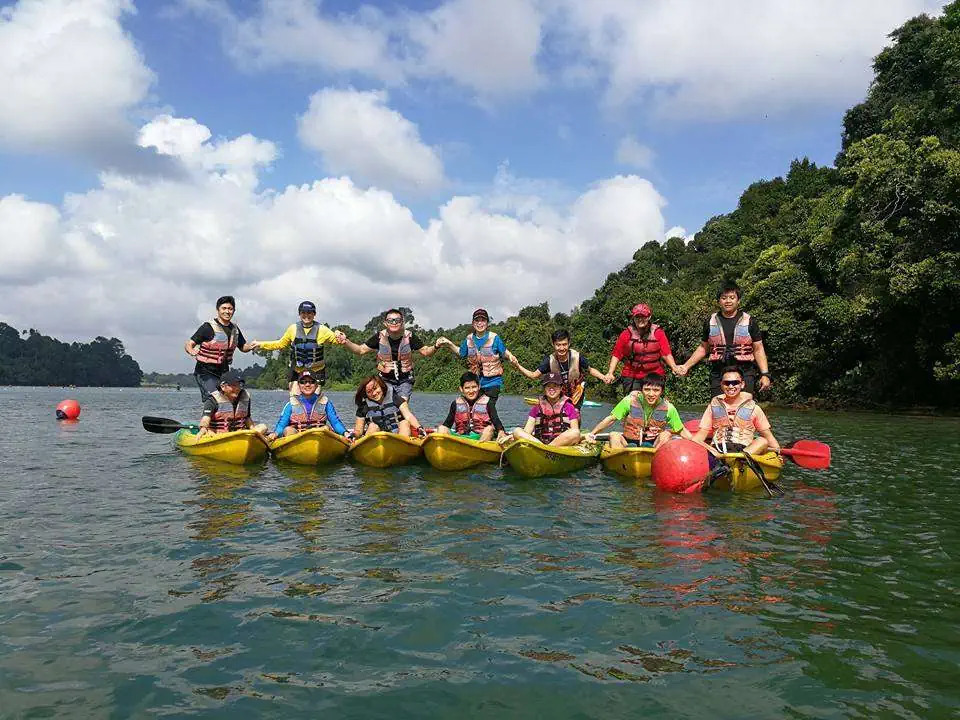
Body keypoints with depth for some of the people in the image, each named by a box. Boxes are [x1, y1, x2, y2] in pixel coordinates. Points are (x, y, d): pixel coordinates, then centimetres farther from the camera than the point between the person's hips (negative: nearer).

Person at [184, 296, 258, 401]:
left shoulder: (234, 329, 8)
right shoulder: (208, 327, -11)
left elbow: (243, 347, 20)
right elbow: (188, 344, -13)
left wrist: (251, 346, -3)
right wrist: (192, 351, -37)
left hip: (224, 372, 6)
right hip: (206, 372, -6)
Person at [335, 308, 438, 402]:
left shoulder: (409, 337, -8)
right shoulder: (379, 337, -7)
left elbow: (425, 352, -2)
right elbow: (361, 350, -4)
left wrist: (435, 347, -23)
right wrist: (346, 342, -20)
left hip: (405, 380, -1)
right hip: (385, 379, 1)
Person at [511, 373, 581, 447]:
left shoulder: (568, 407, 10)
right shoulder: (537, 408, 15)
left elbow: (575, 430, 1)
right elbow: (527, 429, 6)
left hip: (562, 441, -1)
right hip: (538, 440, 2)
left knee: (575, 433, -32)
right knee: (517, 431, -18)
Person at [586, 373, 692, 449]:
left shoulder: (668, 408, -5)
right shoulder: (630, 400, -9)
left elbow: (682, 431, 2)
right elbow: (610, 419, -5)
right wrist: (592, 433, -13)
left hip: (653, 445, 0)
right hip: (629, 444, 0)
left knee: (666, 434, -24)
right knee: (614, 436, -25)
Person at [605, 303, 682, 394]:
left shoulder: (658, 333, 1)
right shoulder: (626, 334, 1)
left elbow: (667, 354, -3)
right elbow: (616, 355, 2)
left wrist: (674, 367, -20)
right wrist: (610, 373, -9)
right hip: (631, 378, 0)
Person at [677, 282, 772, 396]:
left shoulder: (749, 321, 5)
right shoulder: (710, 322, 10)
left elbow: (758, 349, 4)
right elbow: (703, 348, 16)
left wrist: (765, 374, -5)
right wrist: (686, 366, 7)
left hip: (745, 374, -1)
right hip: (718, 374, 2)